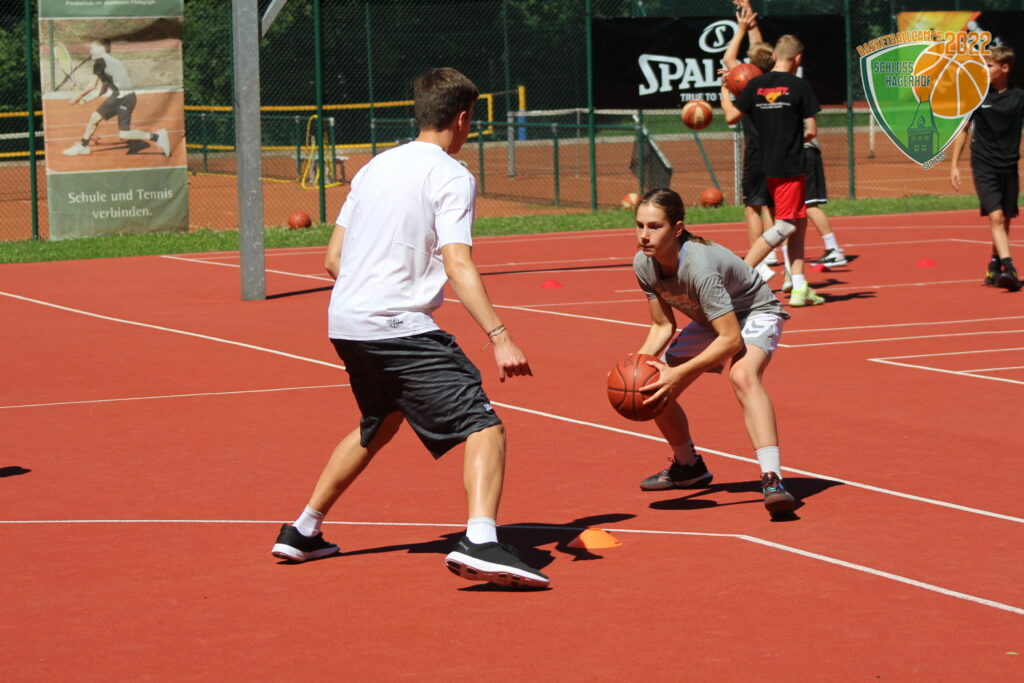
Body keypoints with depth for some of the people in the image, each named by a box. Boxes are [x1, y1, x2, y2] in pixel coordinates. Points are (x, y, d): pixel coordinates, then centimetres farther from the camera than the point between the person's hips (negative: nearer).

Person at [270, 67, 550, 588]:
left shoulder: (375, 167, 16)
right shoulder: (451, 177, -6)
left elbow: (333, 259, 17)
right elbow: (457, 265, -19)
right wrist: (500, 338, -25)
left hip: (344, 324, 8)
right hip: (401, 327, -8)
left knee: (379, 424, 31)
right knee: (484, 428, -13)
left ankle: (303, 532, 36)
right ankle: (480, 541, -36)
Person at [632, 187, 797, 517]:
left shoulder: (699, 265, -38)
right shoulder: (644, 265, -15)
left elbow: (732, 339, -38)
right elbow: (663, 326, -2)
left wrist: (678, 374, -41)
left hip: (754, 314, -8)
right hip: (710, 322, 8)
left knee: (743, 375, -38)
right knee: (654, 388, 3)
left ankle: (772, 478, -46)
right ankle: (688, 467, 30)